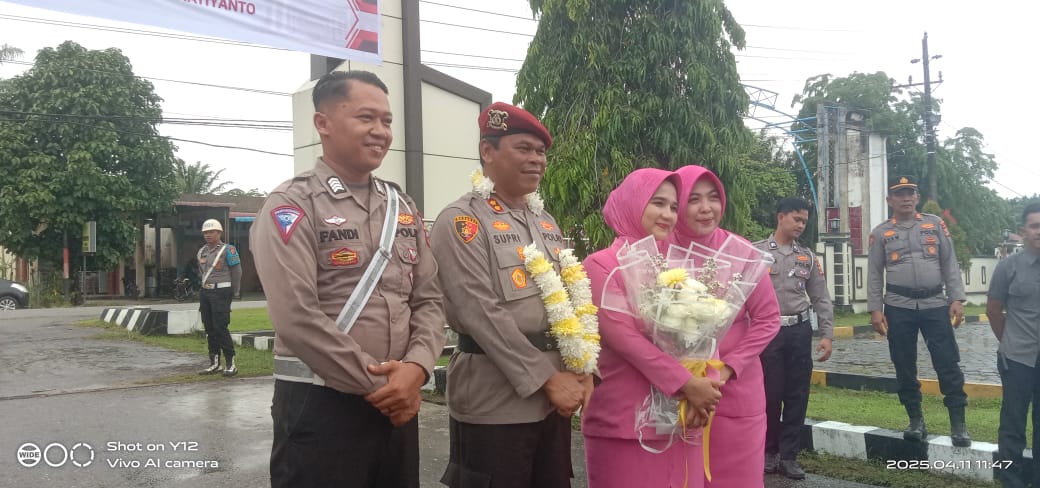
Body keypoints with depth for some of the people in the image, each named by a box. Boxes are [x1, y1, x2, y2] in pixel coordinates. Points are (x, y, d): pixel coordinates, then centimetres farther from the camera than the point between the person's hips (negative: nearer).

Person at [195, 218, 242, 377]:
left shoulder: (227, 250, -7)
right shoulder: (201, 252, 13)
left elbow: (236, 271, -5)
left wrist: (234, 293, -1)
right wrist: (204, 287, 16)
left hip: (221, 292, -7)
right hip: (205, 293, 7)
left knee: (221, 328, -11)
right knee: (209, 329, 8)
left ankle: (231, 364, -5)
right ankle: (214, 363, 14)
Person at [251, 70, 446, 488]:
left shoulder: (403, 207, 11)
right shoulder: (292, 205, -9)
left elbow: (428, 299, 8)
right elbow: (298, 317, -18)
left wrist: (415, 368, -10)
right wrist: (377, 385, -14)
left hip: (398, 403, 6)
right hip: (319, 406, -6)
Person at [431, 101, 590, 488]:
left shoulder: (546, 223, 14)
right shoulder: (461, 221, -9)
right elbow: (482, 313, -17)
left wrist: (581, 370, 1)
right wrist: (546, 379, -17)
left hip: (555, 397, 7)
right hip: (495, 402, -7)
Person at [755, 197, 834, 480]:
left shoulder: (807, 257, 11)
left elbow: (821, 299, 11)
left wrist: (827, 335, 3)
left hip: (800, 331, 4)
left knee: (797, 395, 5)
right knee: (770, 394, 2)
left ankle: (788, 456, 16)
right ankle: (769, 452, 20)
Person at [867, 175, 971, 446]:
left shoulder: (935, 224, 8)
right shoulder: (881, 233, 5)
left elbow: (950, 264, 6)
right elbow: (874, 275, 5)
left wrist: (957, 299, -2)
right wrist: (875, 309, -2)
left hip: (935, 305, 0)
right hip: (898, 308, 0)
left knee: (948, 364, -1)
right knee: (905, 367, 7)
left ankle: (958, 424, 9)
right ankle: (916, 421, 20)